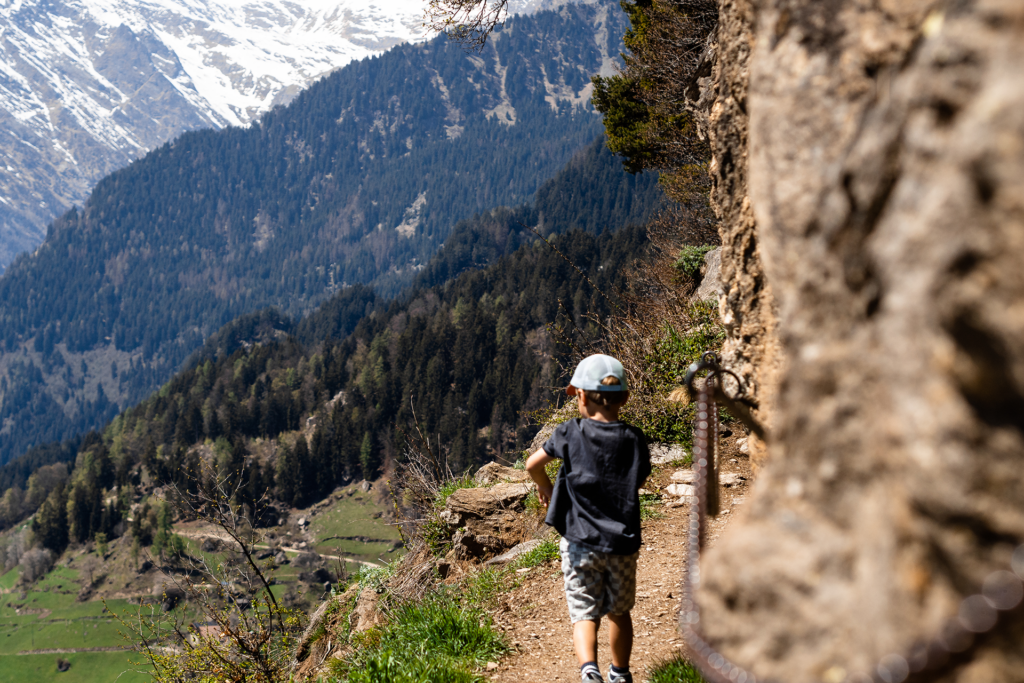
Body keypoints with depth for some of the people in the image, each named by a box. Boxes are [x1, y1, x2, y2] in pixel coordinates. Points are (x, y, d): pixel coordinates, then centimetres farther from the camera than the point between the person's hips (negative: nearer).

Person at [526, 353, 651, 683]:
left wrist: (546, 487, 20)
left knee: (584, 613, 0)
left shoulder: (571, 433, -8)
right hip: (623, 541, 2)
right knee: (619, 612, 20)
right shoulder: (634, 439, -3)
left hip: (581, 541, -2)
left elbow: (533, 464, 0)